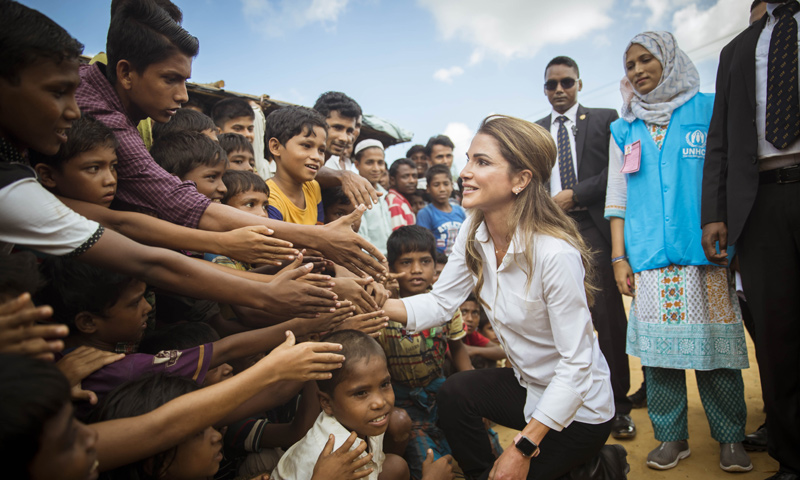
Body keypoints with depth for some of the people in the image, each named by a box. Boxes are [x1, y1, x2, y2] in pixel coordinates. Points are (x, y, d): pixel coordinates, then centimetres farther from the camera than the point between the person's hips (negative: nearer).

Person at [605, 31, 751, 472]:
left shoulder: (709, 109, 9)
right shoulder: (623, 130, 14)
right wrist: (619, 257, 5)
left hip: (706, 254, -1)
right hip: (649, 260, 2)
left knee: (713, 344, 1)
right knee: (658, 349, 2)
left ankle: (730, 437, 18)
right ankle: (671, 437, 14)